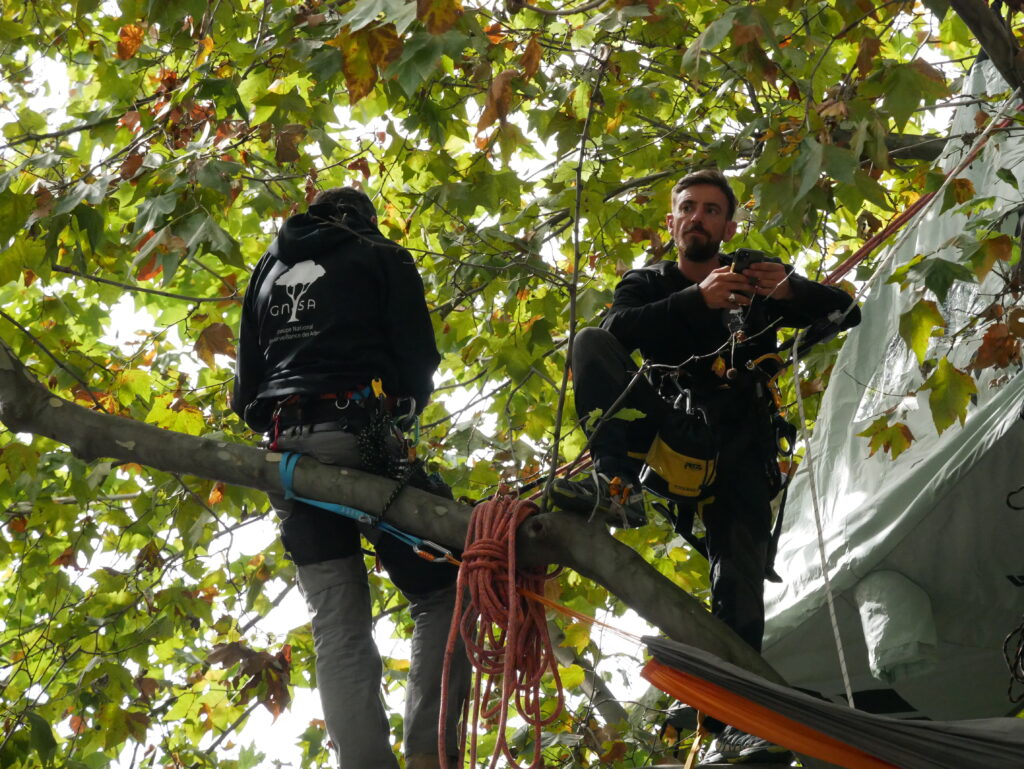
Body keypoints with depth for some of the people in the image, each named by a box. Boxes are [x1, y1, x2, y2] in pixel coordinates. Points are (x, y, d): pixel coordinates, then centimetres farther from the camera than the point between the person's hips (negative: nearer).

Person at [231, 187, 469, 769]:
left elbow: (247, 377, 22)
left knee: (339, 630, 1)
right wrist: (405, 410, 18)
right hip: (359, 438, -5)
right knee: (440, 594, 1)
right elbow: (419, 357, 1)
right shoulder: (382, 258, 11)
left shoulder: (270, 271, 25)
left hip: (287, 452, 5)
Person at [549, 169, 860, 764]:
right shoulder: (648, 286, 11)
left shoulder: (755, 280, 12)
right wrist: (697, 299, -27)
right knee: (590, 344, -17)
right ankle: (618, 485, -34)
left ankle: (738, 719, -17)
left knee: (740, 575, -17)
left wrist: (791, 291, -19)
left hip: (738, 450, -1)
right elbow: (616, 332, -12)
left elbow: (846, 314, 3)